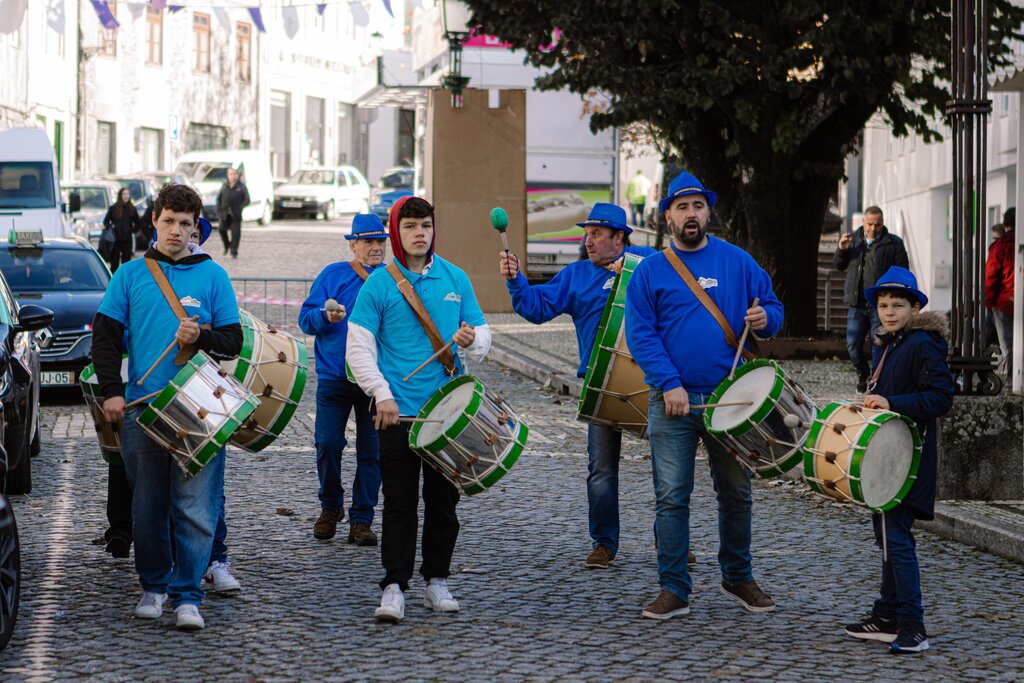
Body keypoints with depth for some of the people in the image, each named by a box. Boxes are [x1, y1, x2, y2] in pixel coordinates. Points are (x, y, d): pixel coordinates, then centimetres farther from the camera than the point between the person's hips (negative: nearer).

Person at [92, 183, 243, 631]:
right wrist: (111, 391, -4)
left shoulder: (212, 276, 7)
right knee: (147, 506, 8)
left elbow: (233, 341, 7)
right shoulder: (131, 275, 9)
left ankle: (187, 595, -2)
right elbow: (105, 335, 7)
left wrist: (201, 337, -13)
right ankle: (153, 585, 21)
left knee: (194, 507, -6)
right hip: (142, 406, 1)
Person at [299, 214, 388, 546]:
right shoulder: (333, 275, 5)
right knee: (327, 444, -4)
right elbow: (306, 318, 2)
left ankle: (361, 520, 10)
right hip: (334, 378, -1)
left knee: (371, 452, 1)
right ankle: (330, 507, 19)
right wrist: (326, 317, -18)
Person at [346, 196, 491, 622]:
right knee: (400, 503, -4)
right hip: (399, 412, -3)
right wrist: (382, 395, -16)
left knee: (444, 500, 10)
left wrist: (472, 340, -12)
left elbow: (482, 334, 12)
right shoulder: (379, 283, -2)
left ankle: (437, 581, 20)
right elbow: (359, 348, -5)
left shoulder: (455, 279, 8)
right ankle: (394, 587, -2)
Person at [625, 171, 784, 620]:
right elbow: (640, 334, -5)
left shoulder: (737, 262, 7)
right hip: (674, 401, -2)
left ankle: (738, 578, 26)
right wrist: (669, 384, -15)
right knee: (671, 498, -2)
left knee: (736, 494, 11)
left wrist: (765, 319, -13)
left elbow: (772, 307, 12)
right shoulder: (650, 271, 1)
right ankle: (673, 589, 5)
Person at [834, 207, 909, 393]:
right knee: (853, 343, 1)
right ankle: (862, 374, 24)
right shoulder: (853, 239, 11)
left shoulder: (894, 243, 1)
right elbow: (839, 266, 18)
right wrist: (841, 250, -4)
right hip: (857, 304, 3)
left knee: (879, 344, -4)